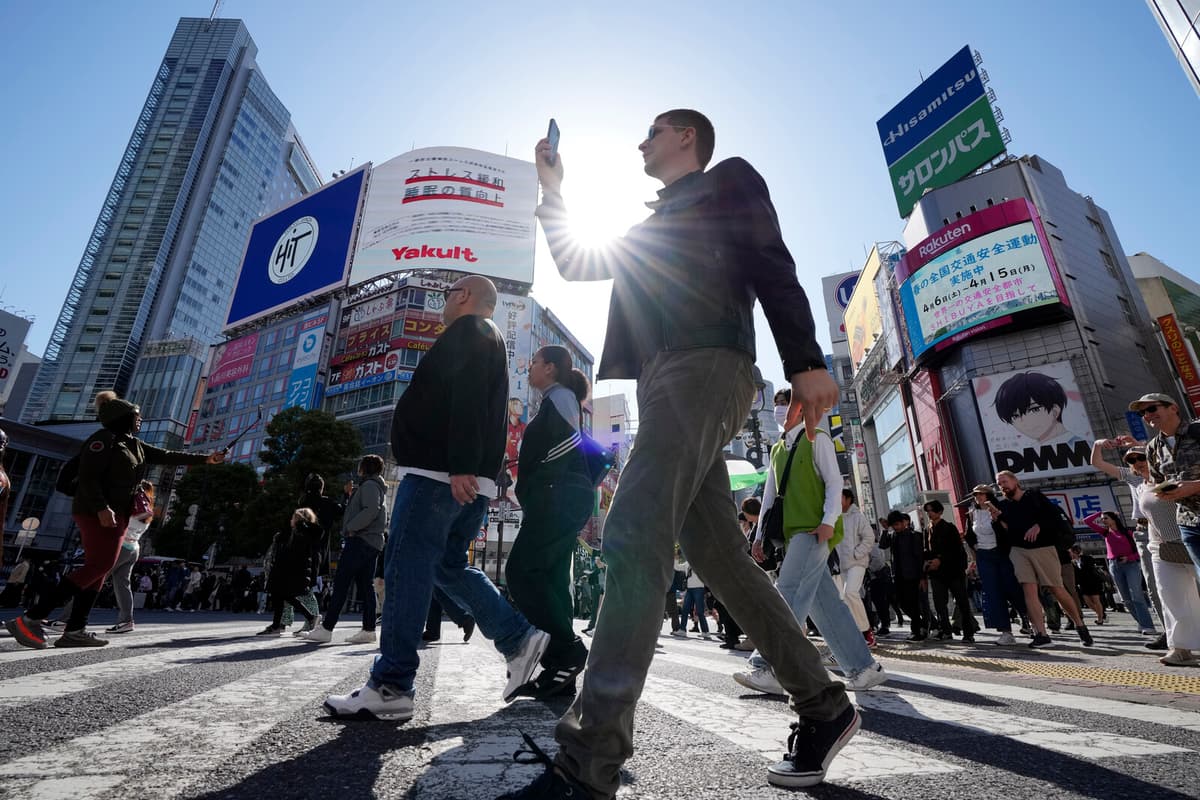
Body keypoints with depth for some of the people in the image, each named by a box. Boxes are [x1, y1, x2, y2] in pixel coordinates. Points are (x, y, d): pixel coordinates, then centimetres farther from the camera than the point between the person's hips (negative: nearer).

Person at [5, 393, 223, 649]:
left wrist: (204, 458, 17)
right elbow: (88, 476, -17)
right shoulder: (104, 439, -9)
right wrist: (101, 507, -24)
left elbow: (165, 456, 20)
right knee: (98, 565, -14)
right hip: (97, 512, -9)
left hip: (117, 513, 9)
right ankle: (30, 619, -9)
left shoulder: (133, 444, 17)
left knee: (99, 567, 5)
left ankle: (75, 630, 6)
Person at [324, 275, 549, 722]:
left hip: (440, 471, -10)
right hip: (469, 478, 10)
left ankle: (390, 686, -3)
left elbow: (468, 397, -17)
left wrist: (461, 465, -26)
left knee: (406, 567, -7)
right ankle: (518, 638, 11)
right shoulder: (487, 339, 31)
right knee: (448, 566, 13)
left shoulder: (468, 330, 0)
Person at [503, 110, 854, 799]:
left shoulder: (730, 180, 16)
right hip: (666, 380, 8)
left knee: (634, 536, -23)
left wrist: (806, 362, -13)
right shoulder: (653, 229, 37)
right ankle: (823, 707, 15)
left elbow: (774, 266, 0)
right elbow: (577, 265, 37)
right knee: (720, 556, 3)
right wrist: (553, 191, 34)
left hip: (707, 365, -8)